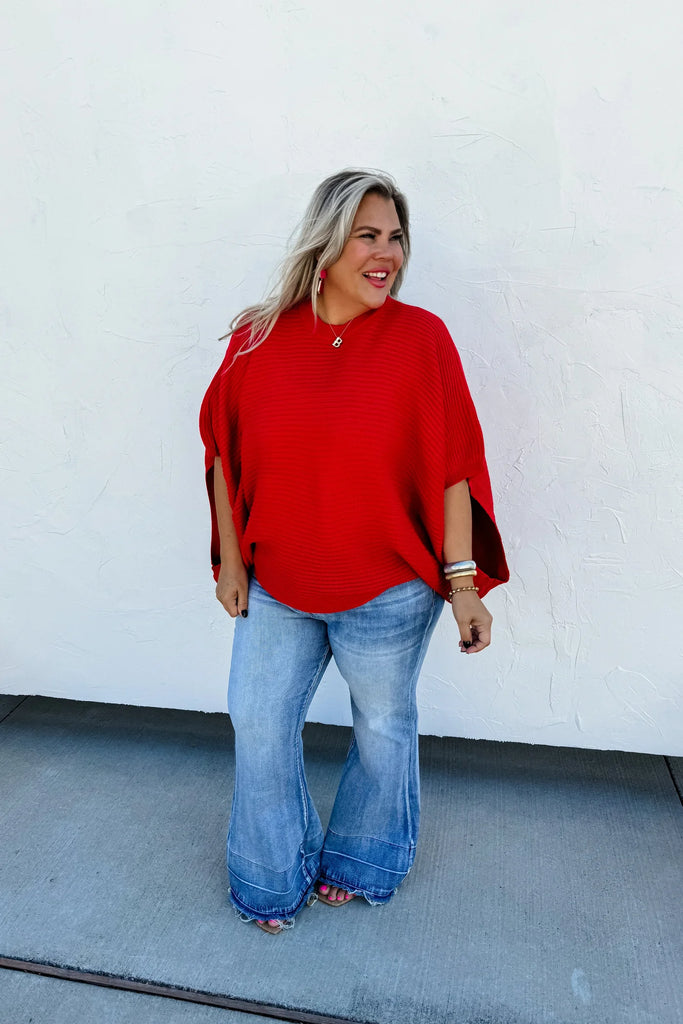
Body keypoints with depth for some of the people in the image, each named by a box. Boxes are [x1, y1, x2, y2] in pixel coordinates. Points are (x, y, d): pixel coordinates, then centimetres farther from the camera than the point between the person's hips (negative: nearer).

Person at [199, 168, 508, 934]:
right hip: (277, 586, 3)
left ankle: (360, 863, 48)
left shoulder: (421, 338, -11)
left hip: (388, 593, -2)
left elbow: (452, 467, -9)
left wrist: (462, 580, -10)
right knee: (260, 726, 14)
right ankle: (276, 877, 42)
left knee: (383, 726, 17)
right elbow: (226, 455, 3)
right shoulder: (258, 338, -5)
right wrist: (230, 558, 3)